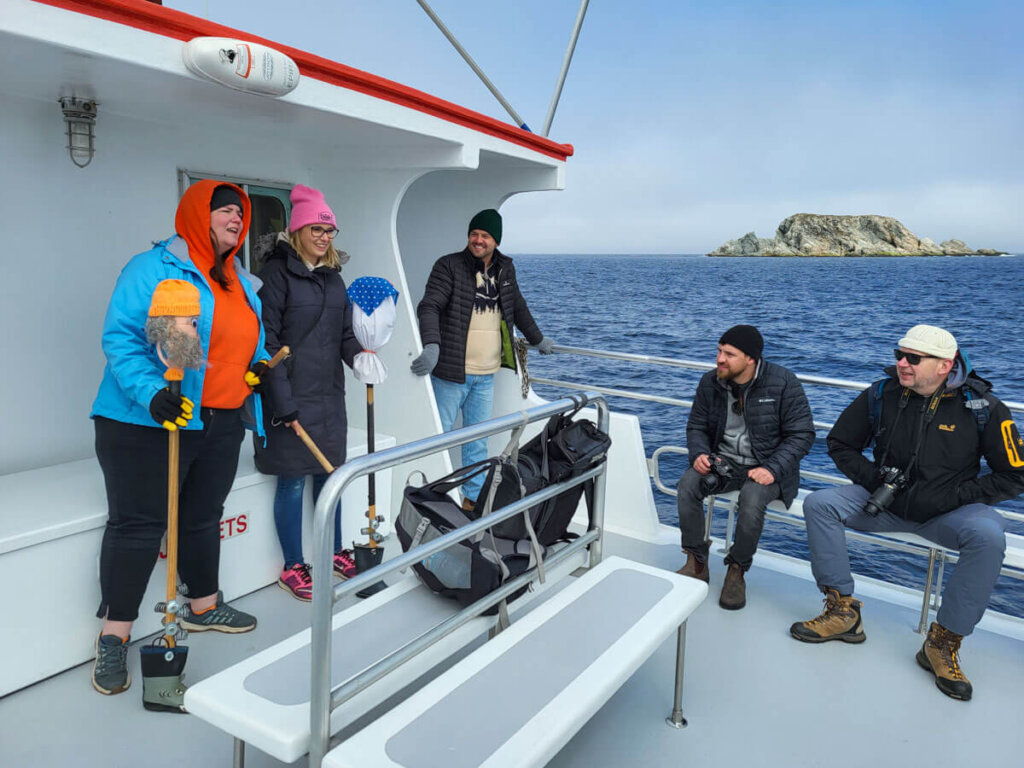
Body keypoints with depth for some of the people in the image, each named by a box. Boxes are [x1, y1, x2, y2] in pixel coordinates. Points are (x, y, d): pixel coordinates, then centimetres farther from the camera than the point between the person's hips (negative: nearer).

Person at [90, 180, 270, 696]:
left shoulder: (241, 281, 16)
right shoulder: (152, 269, -8)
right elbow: (120, 338, -15)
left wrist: (259, 365, 4)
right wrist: (151, 392, -28)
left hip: (222, 423, 7)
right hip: (149, 423, -7)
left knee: (204, 518, 18)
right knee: (137, 524, -1)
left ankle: (203, 607, 36)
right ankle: (113, 638, 12)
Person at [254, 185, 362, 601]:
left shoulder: (333, 275, 12)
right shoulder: (277, 272, -9)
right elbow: (267, 341, -14)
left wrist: (358, 355, -8)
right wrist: (284, 403, -18)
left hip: (329, 395, 6)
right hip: (290, 398, -6)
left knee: (329, 474, 15)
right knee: (292, 481, 3)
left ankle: (335, 551, 31)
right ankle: (293, 568, 18)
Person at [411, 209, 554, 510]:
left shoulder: (505, 269, 12)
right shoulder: (449, 265, -5)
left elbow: (518, 307, 28)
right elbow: (429, 306, -16)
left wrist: (537, 339, 36)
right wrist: (432, 345, -32)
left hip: (486, 375, 5)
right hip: (451, 372, -5)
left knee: (478, 441, 12)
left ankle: (474, 499, 23)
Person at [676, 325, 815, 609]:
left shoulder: (783, 382, -12)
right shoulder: (710, 382, 1)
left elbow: (802, 434, -10)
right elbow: (696, 426, 11)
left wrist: (772, 469, -23)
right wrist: (699, 453, -12)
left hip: (766, 467, -4)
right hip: (722, 461, 4)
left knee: (752, 497, -35)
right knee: (687, 483, -24)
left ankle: (737, 571, -10)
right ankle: (696, 564, -8)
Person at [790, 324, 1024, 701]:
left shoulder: (981, 407, -11)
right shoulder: (881, 395, -6)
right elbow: (840, 445, 7)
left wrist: (953, 496, -15)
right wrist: (872, 478, -9)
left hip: (948, 512, -2)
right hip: (885, 500, 3)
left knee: (988, 536, -34)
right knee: (819, 504, -18)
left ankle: (943, 643, -17)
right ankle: (843, 612, -9)